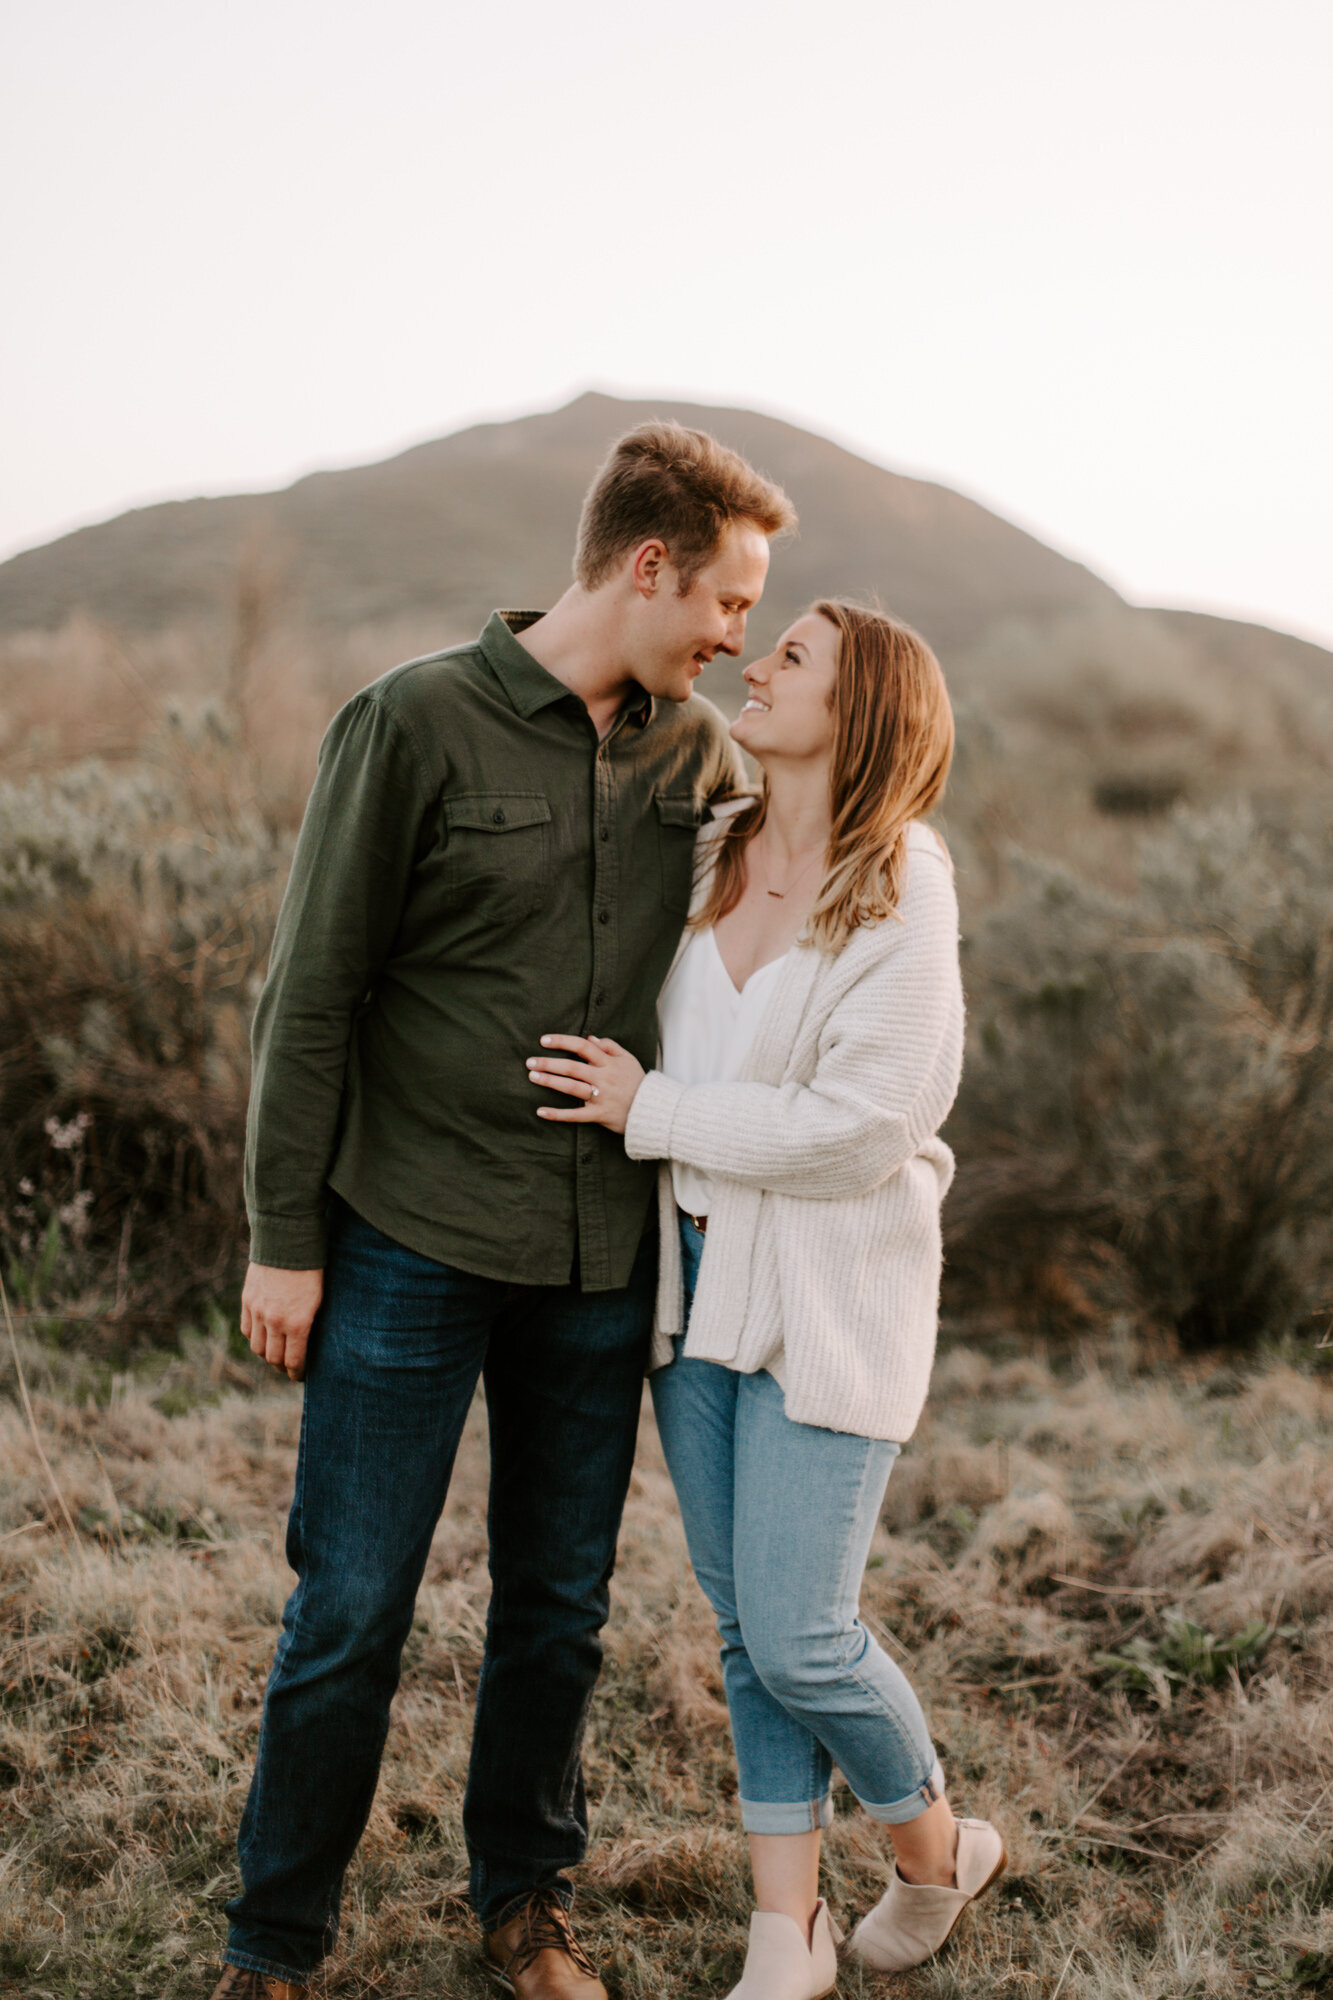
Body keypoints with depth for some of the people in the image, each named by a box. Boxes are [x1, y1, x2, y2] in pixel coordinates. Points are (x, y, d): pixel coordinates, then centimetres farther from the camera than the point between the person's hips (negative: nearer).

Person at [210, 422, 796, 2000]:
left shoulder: (699, 751, 5)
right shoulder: (417, 721, -9)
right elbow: (311, 994, -6)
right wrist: (284, 1241, -6)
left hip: (604, 1257, 4)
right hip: (411, 1248, -4)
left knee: (559, 1601, 14)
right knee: (351, 1608, 3)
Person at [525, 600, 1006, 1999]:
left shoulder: (902, 897, -14)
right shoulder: (706, 856, 4)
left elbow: (859, 1127, -21)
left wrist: (651, 1111, -16)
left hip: (827, 1293, -6)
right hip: (695, 1273, 6)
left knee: (797, 1635, -4)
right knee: (741, 1624, 11)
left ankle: (938, 1850, 26)